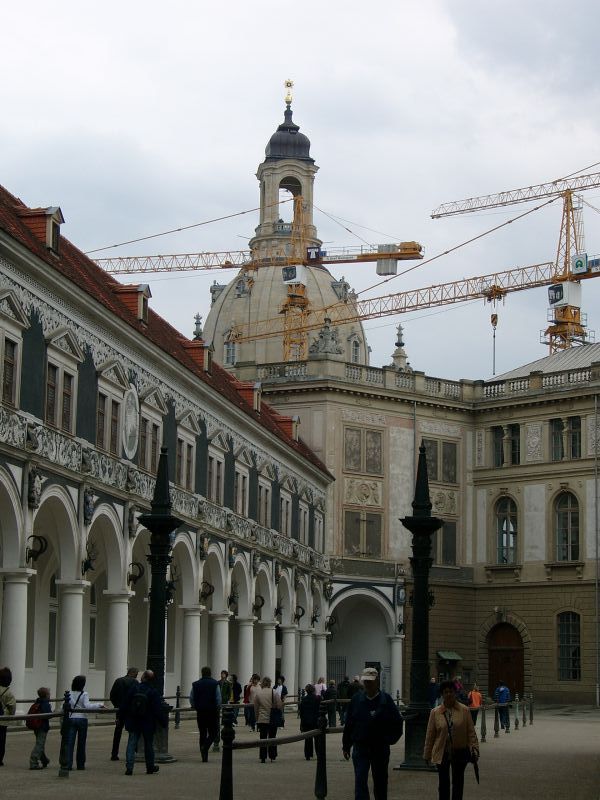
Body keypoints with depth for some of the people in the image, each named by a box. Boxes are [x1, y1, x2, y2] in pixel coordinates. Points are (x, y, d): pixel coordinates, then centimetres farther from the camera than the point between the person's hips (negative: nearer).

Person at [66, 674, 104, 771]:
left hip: (71, 719, 2)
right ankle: (80, 765, 14)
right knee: (81, 743, 9)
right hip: (82, 719, -2)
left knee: (69, 743, 0)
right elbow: (87, 706, -19)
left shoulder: (69, 694, 2)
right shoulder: (84, 694, -7)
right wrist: (99, 705, -14)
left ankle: (68, 764, -9)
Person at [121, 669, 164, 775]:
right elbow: (158, 710, -11)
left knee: (131, 744, 2)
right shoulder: (153, 692, -11)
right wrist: (163, 722, -1)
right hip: (148, 724, -1)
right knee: (148, 745, 13)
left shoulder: (134, 688, -6)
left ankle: (129, 767, -9)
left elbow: (125, 704, -1)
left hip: (133, 723, 1)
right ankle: (150, 767, 24)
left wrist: (123, 715, 12)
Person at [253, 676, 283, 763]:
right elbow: (280, 706, -6)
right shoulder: (274, 692, -7)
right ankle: (272, 756, 13)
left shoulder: (257, 693, -3)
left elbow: (255, 707, 4)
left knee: (263, 738, 6)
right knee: (272, 738, 12)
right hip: (273, 719, 0)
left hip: (262, 719, 0)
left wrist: (257, 718, 14)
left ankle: (263, 757, 4)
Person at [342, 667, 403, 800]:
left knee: (380, 781, 12)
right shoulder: (357, 699, 1)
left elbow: (397, 723, 2)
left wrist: (388, 739, -6)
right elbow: (349, 724, 7)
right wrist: (346, 746, 8)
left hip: (380, 749, 0)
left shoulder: (386, 700, -4)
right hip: (360, 747, 0)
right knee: (360, 781, -9)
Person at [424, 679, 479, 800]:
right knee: (443, 783, 7)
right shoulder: (435, 712, 0)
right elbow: (430, 735, 4)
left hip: (460, 752, -1)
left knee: (458, 782, 8)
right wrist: (427, 755, 6)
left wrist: (474, 749, -8)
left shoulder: (464, 710, -2)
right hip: (442, 753, 1)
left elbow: (471, 732, -1)